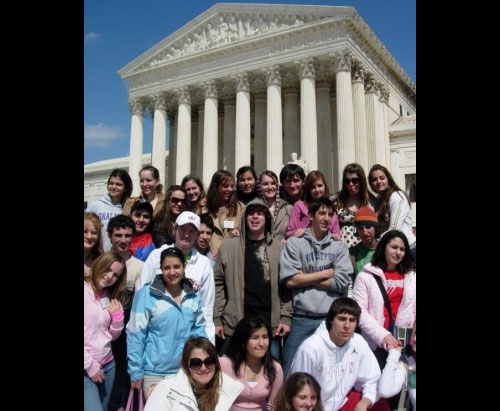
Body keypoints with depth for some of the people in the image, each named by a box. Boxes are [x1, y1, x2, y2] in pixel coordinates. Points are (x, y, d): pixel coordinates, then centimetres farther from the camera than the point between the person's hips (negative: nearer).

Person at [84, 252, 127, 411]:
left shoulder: (110, 297, 12)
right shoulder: (85, 292, -11)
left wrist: (118, 315, -3)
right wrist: (90, 366, -12)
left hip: (108, 364, 7)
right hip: (86, 368, -6)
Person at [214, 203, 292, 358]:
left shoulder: (278, 248, 5)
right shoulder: (228, 247, 3)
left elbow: (286, 285, 4)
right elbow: (218, 283, 3)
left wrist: (285, 318, -2)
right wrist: (216, 319, -1)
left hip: (271, 324, 1)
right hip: (236, 323, 0)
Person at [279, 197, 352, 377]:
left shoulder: (339, 246, 8)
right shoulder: (295, 243, 2)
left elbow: (342, 282, -4)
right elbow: (290, 280, -8)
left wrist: (305, 277, -4)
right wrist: (326, 273, -2)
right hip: (301, 320, -2)